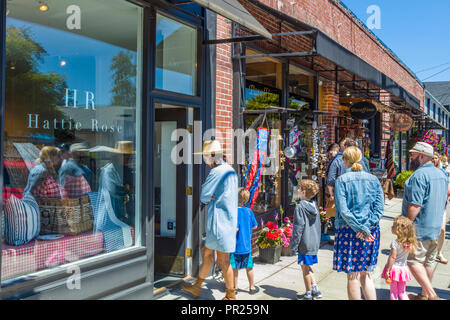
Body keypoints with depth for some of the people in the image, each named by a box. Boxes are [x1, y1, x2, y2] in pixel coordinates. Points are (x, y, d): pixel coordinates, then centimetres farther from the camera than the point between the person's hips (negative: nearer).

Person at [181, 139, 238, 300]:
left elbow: (203, 196, -10)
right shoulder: (230, 170, 14)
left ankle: (230, 295, 9)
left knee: (223, 259, -2)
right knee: (206, 250, 18)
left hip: (219, 219, -10)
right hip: (228, 218, 10)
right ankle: (197, 287, 29)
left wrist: (209, 198, 9)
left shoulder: (216, 172, -17)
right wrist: (212, 197, -2)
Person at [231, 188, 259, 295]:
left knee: (234, 268, 9)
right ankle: (252, 287, 26)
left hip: (235, 245, -4)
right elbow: (255, 226, 7)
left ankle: (235, 288, 19)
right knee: (249, 267, 15)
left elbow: (235, 228, -23)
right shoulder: (249, 211, -2)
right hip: (246, 245, 4)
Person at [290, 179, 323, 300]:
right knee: (308, 267, 21)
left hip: (305, 244, -7)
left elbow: (298, 229, -16)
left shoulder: (300, 207, -16)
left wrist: (293, 247, -11)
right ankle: (315, 289, 18)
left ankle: (309, 294, 17)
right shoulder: (315, 205, 6)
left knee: (305, 268, 7)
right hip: (315, 243, 7)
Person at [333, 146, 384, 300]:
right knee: (365, 273, 15)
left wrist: (360, 229, -13)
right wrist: (367, 227, -8)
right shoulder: (373, 179, 6)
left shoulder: (342, 180, -7)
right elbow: (379, 208, -2)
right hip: (371, 232, 4)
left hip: (349, 230, -4)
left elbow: (343, 210, -15)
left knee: (353, 275, 5)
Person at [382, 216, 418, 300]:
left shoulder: (395, 242, -20)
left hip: (394, 268, -5)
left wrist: (387, 270, -15)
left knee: (394, 291, 8)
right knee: (402, 292, 18)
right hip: (404, 269, 5)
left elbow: (393, 257, -20)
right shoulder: (410, 243, -3)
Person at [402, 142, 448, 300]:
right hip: (436, 226, 9)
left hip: (420, 228, -9)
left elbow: (415, 205, -24)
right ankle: (425, 294, 25)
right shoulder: (441, 174, 11)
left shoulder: (419, 175, -19)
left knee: (414, 261, -2)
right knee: (429, 261, 15)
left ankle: (431, 294, -6)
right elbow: (443, 201, 19)